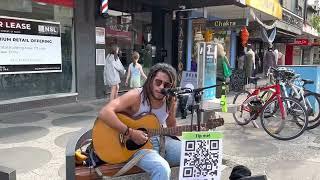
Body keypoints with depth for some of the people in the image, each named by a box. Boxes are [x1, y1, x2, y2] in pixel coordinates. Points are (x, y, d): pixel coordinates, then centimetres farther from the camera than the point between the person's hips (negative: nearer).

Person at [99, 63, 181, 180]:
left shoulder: (170, 102, -1)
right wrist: (130, 133, -31)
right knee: (162, 169, -33)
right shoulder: (136, 96, -19)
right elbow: (104, 113, -32)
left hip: (161, 141, 6)